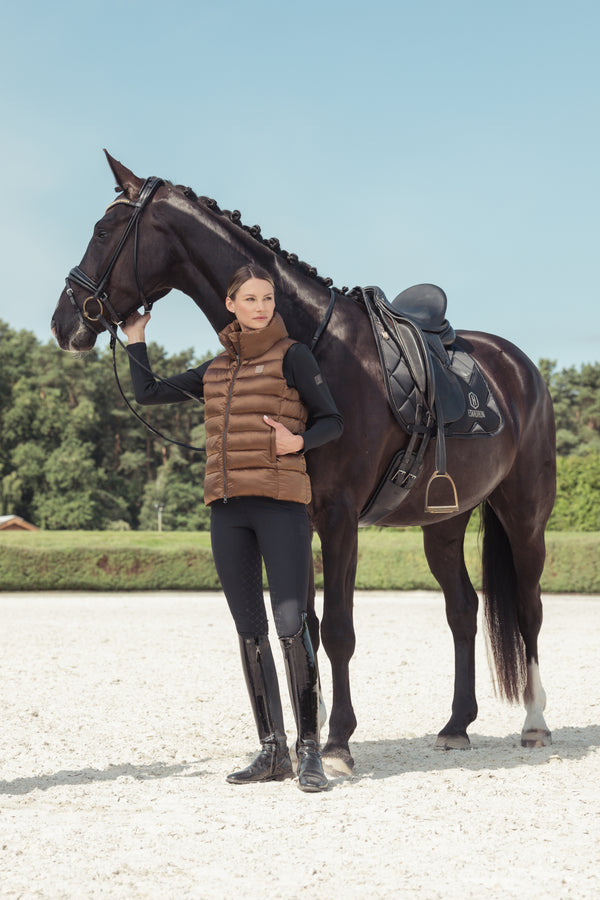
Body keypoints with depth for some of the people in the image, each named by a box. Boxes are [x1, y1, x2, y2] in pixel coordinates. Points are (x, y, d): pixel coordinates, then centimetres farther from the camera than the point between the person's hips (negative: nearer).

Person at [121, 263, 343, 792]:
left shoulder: (292, 356, 0)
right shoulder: (216, 370, 15)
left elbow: (333, 421, -1)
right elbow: (148, 393, 23)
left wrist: (298, 441, -18)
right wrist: (136, 339, 23)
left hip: (281, 504, -6)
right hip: (228, 509, 6)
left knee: (290, 626, -14)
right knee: (250, 632, 7)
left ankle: (310, 750, -6)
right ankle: (272, 752, 13)